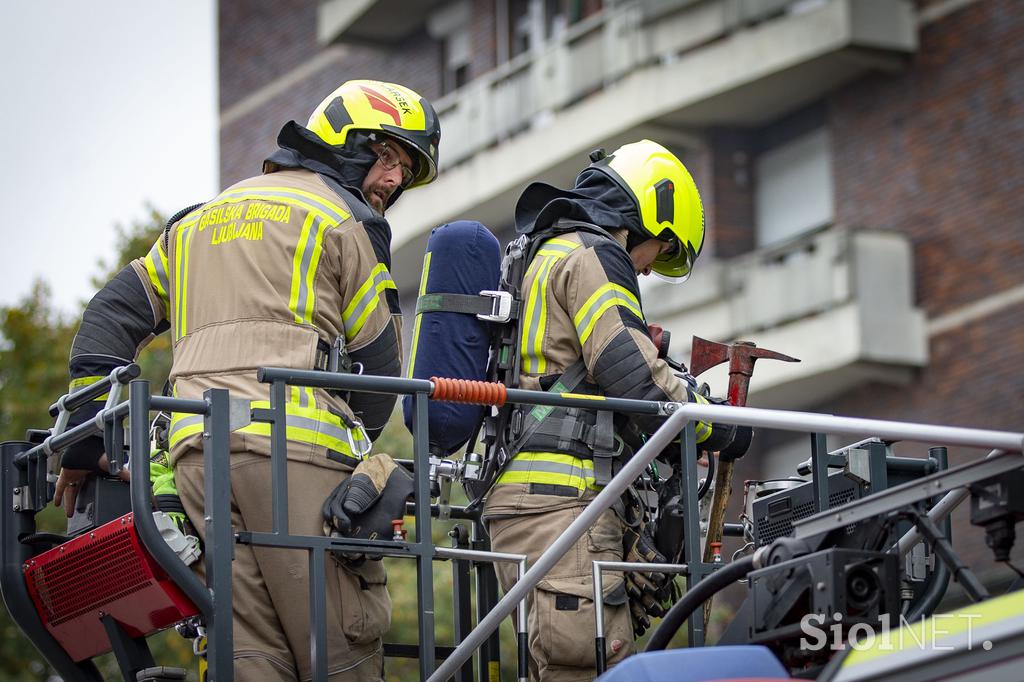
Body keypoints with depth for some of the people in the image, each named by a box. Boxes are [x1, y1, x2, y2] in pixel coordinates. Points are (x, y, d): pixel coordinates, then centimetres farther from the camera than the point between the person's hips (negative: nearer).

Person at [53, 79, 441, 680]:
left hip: (196, 449, 6)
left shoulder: (201, 219, 30)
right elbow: (377, 361, 7)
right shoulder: (345, 218, 8)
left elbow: (114, 312, 24)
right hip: (295, 443, -6)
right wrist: (354, 453, 23)